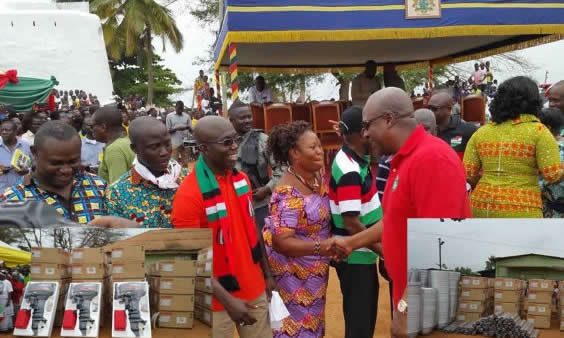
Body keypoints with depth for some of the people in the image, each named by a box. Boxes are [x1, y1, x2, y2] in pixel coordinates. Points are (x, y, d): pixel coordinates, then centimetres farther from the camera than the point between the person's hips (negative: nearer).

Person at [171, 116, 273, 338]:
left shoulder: (241, 179, 1)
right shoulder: (189, 195, -20)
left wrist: (267, 274, 12)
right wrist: (227, 300, -23)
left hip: (254, 289, 6)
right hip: (217, 299, -6)